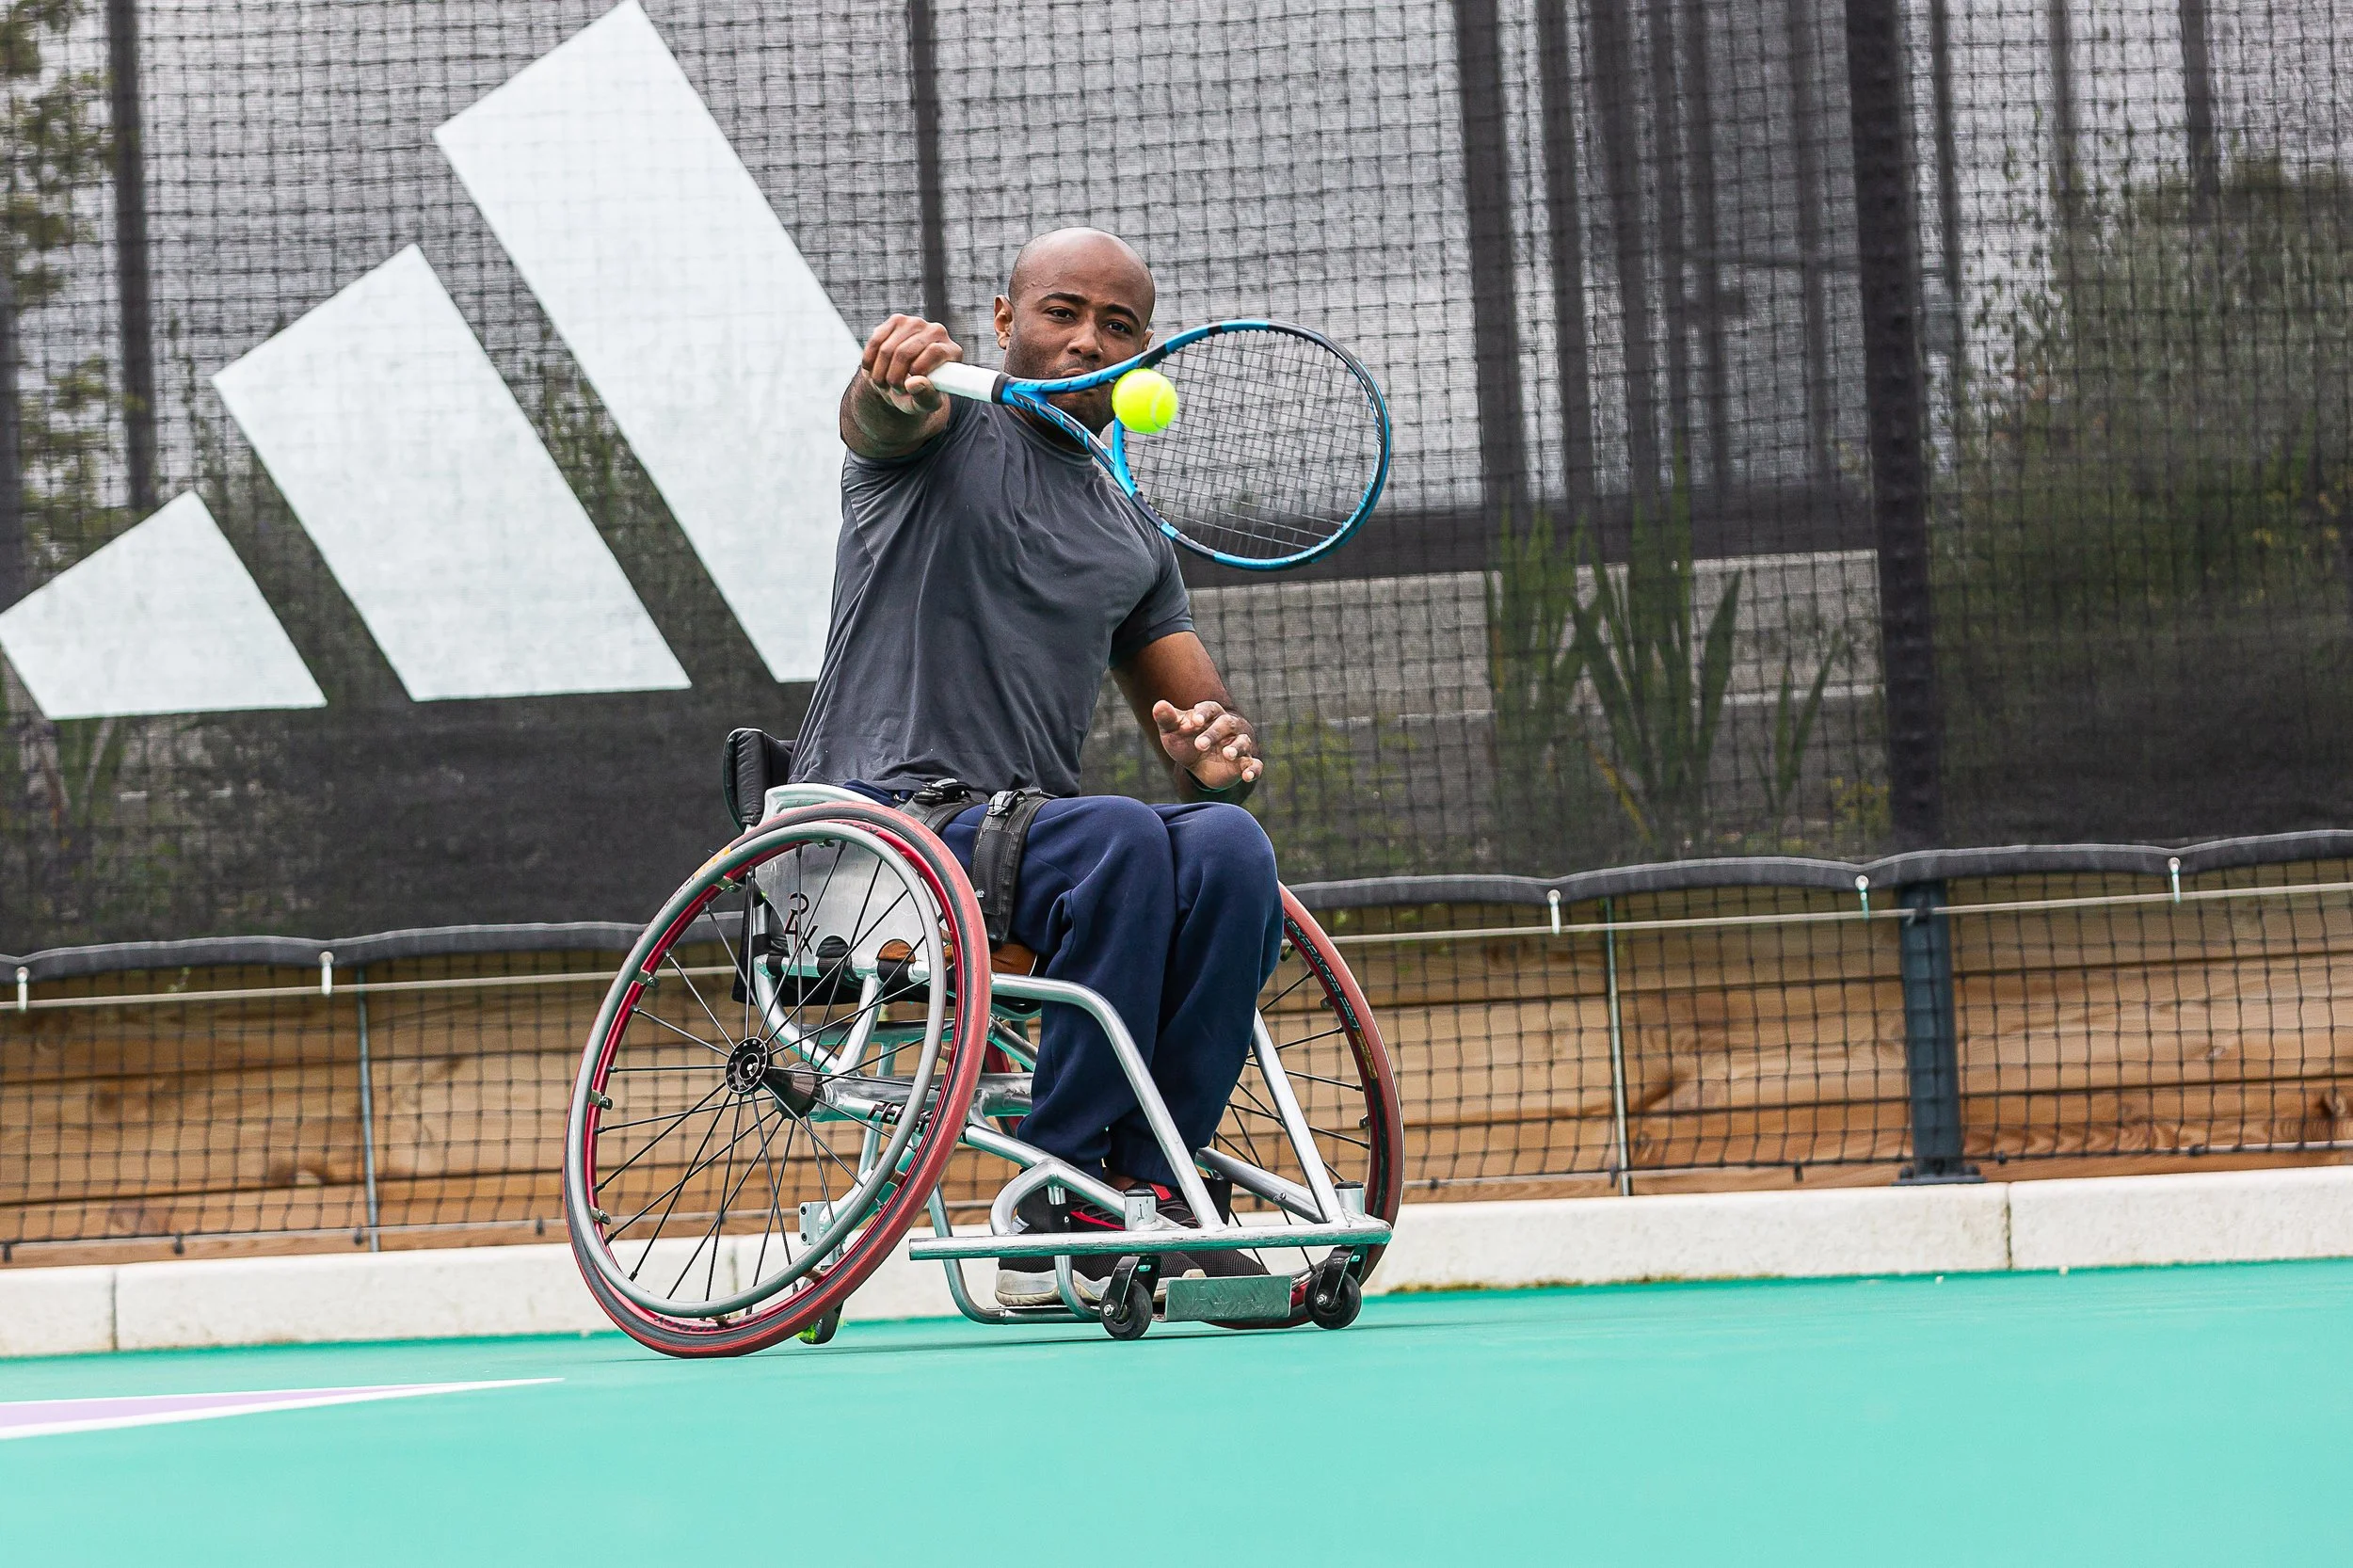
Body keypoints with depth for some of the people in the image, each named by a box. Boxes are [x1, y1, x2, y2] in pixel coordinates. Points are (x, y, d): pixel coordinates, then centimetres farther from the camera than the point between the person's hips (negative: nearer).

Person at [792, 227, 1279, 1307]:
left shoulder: (1134, 541, 24)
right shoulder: (950, 430, 8)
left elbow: (1209, 741, 23)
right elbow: (878, 413, -18)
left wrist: (1216, 752, -4)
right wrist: (895, 372, -43)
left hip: (1028, 834, 5)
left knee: (1226, 844, -25)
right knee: (1119, 838, -33)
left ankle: (1144, 1181, -25)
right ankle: (1056, 1207, -29)